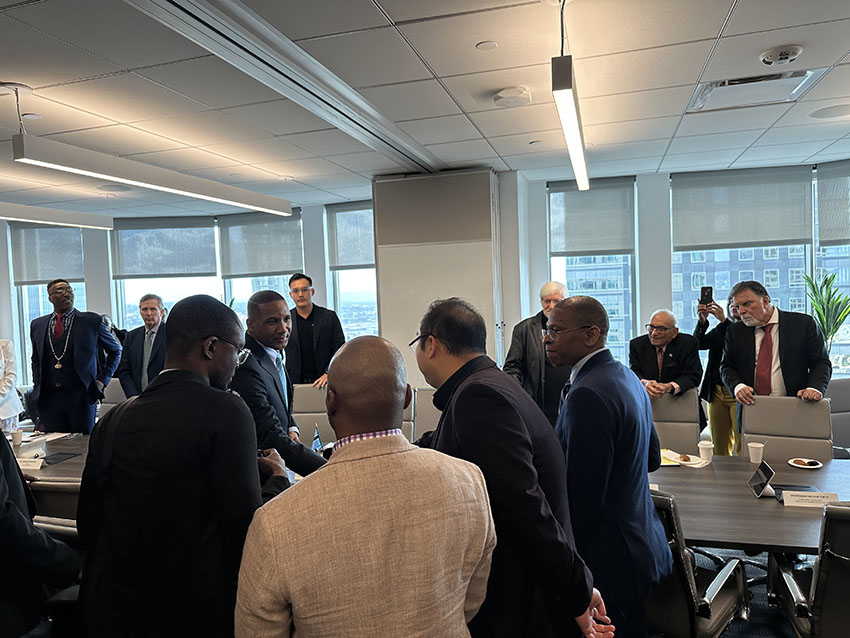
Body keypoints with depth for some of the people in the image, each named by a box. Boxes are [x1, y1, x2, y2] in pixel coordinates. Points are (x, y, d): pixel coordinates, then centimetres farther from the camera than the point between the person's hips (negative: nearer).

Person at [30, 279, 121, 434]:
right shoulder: (37, 325, 12)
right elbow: (36, 360, 23)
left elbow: (115, 351, 11)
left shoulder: (92, 321, 2)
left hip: (81, 397, -2)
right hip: (48, 398, 3)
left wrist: (103, 379, 4)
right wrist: (37, 387, 11)